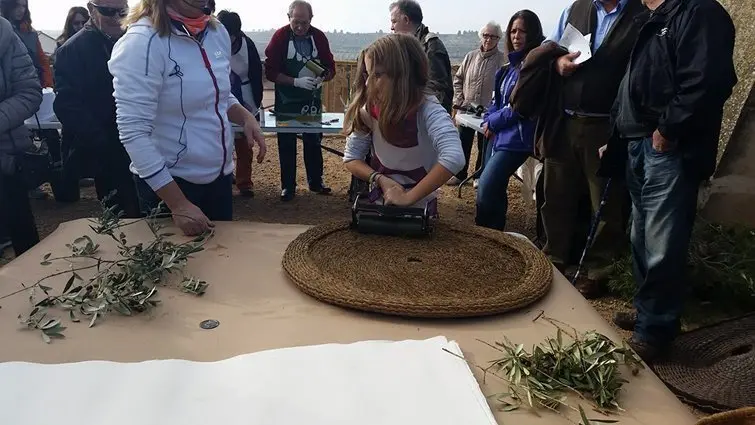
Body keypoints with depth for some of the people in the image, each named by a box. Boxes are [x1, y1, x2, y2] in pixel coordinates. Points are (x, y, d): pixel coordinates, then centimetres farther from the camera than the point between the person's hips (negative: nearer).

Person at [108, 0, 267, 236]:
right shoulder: (142, 42, -19)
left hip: (220, 175, 6)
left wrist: (246, 117, -4)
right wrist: (178, 204, -25)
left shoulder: (218, 32, 1)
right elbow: (133, 132, -22)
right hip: (167, 183, -6)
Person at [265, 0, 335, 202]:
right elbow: (270, 71, -13)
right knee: (287, 144, 5)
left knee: (314, 141, 12)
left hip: (312, 100, 3)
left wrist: (322, 78, -19)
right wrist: (296, 82, -24)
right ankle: (288, 186, 16)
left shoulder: (319, 37, -2)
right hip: (287, 102, -2)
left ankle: (316, 181, 26)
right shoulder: (280, 37, -10)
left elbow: (330, 67, 3)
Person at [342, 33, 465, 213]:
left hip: (418, 207, -3)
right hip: (378, 202, 3)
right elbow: (351, 158, -2)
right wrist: (381, 180, -18)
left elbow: (454, 158, -38)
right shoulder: (369, 109, -9)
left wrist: (408, 197, -34)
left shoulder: (427, 109, -22)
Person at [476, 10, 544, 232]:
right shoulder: (510, 65, 15)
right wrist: (488, 121, 1)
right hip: (502, 135, 9)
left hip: (517, 136, -9)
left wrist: (492, 122, -7)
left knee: (486, 188, -14)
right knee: (494, 188, 14)